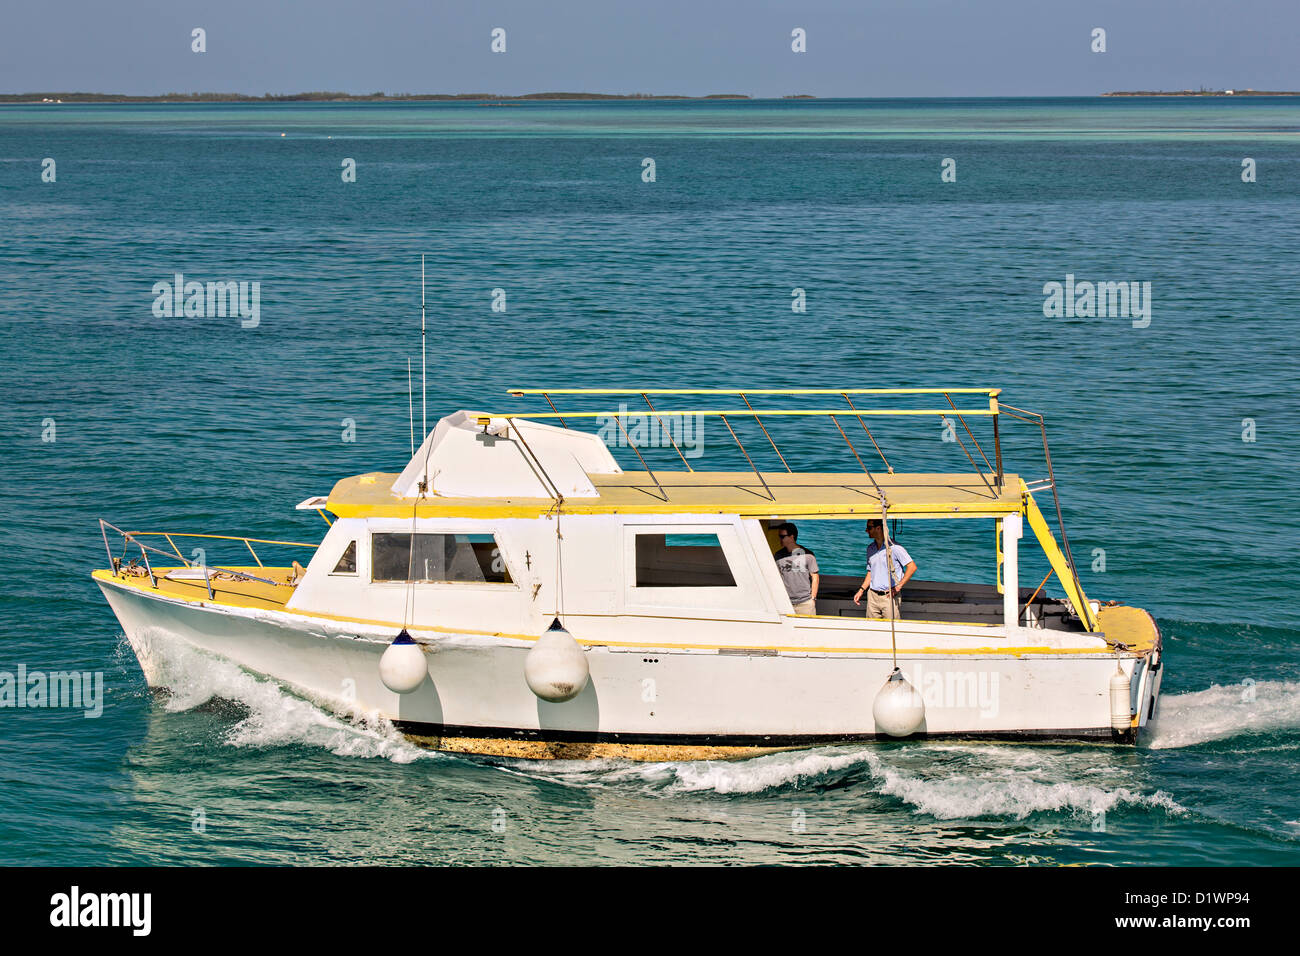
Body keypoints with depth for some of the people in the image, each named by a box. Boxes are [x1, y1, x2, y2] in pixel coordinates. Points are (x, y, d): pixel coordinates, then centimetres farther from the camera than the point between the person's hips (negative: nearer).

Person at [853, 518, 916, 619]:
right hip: (872, 596, 6)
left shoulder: (894, 547, -10)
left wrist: (898, 587, -14)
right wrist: (861, 590, 11)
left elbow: (912, 567, -11)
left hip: (890, 596, -6)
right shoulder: (870, 548, 12)